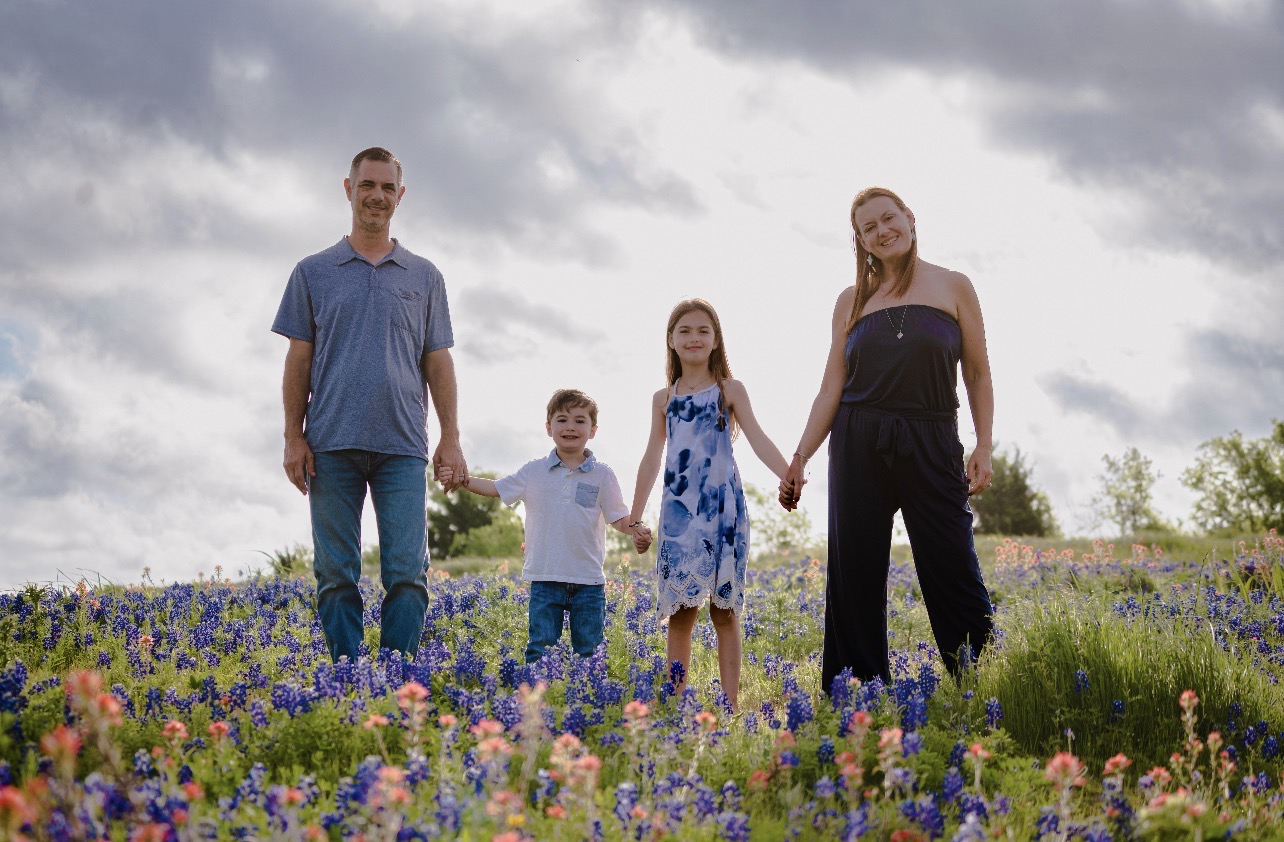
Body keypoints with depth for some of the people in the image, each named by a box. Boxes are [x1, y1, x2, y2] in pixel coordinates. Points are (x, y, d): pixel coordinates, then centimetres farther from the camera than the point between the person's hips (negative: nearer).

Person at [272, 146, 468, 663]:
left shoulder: (424, 277, 14)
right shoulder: (314, 272, 11)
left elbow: (438, 363, 12)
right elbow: (299, 360, 9)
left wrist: (451, 438, 3)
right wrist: (293, 436, 0)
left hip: (402, 446, 0)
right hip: (332, 444, 0)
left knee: (407, 572, -6)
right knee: (336, 574, 0)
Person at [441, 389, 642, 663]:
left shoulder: (602, 474, 2)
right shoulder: (535, 471, 5)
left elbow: (619, 519, 1)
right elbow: (496, 489, 10)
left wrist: (636, 531, -19)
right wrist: (463, 480, -4)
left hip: (589, 581, 0)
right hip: (545, 579, 1)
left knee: (588, 651, 6)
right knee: (540, 647, 0)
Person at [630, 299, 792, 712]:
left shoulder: (730, 390, 7)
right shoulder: (664, 399, 14)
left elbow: (758, 440, -2)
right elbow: (652, 459, 16)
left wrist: (791, 477, -19)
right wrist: (635, 519, 15)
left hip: (723, 507, -2)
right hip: (678, 511, 2)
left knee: (725, 608, -1)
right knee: (680, 608, -2)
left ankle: (730, 704, 0)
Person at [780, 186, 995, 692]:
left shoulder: (952, 288, 7)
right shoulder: (852, 300, 12)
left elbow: (978, 375, 7)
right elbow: (832, 388, 10)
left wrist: (984, 448, -3)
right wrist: (800, 458, 2)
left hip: (931, 445, -2)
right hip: (858, 446, 2)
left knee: (951, 571, -7)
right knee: (855, 576, 1)